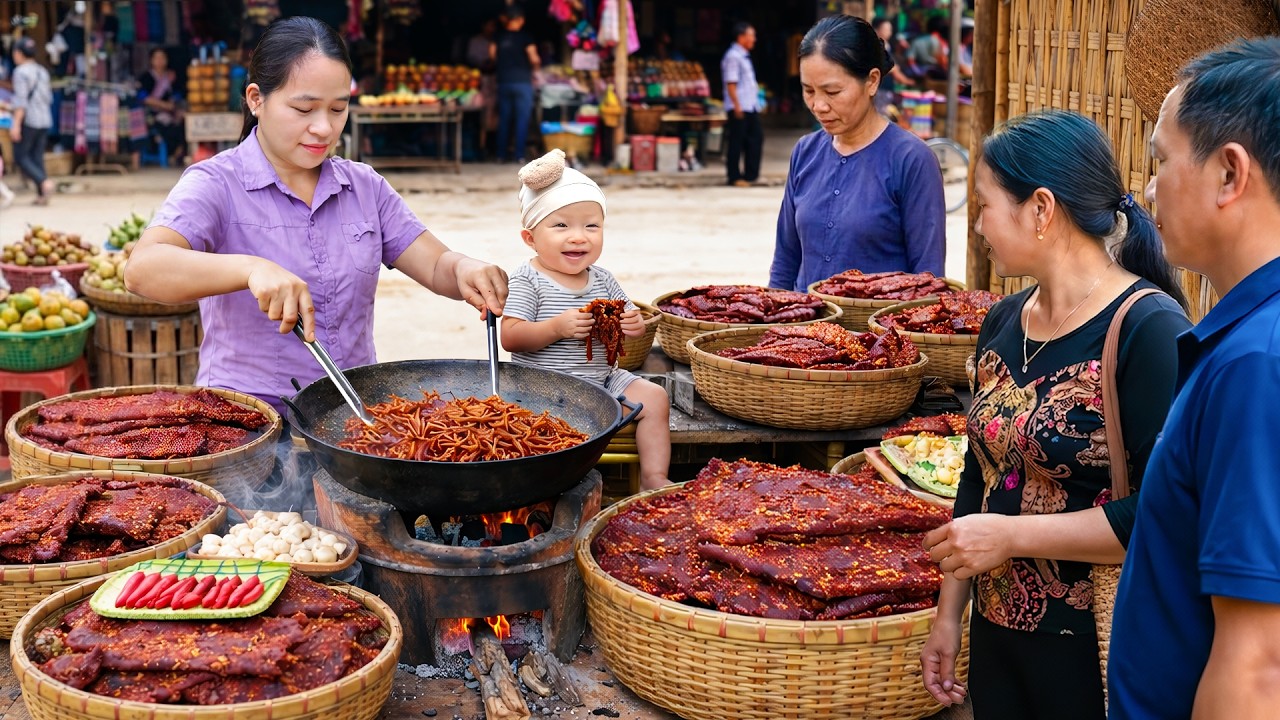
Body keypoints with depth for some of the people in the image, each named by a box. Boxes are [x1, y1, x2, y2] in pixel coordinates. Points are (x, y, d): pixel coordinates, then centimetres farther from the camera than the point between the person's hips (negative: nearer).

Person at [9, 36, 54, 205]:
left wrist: (16, 124, -19)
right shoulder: (42, 71, 12)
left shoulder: (21, 72, -10)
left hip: (27, 121, -7)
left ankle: (44, 182, -18)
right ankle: (41, 195, 3)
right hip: (44, 120, 7)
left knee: (20, 157, 0)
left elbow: (21, 100, -17)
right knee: (37, 157, 9)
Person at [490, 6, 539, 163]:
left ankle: (502, 154, 12)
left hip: (503, 81, 4)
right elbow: (534, 58, -11)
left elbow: (492, 54, 4)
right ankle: (520, 155, -3)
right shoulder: (525, 37, -7)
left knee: (504, 119, 10)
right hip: (522, 81, -3)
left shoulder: (499, 37, 3)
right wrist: (536, 66, 10)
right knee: (522, 119, 1)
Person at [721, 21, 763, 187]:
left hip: (750, 106, 10)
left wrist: (756, 99, 20)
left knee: (756, 138, 9)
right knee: (737, 142, -2)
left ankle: (750, 175, 16)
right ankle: (735, 177, 5)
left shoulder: (744, 56, 16)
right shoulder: (733, 56, -13)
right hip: (739, 108, -10)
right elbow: (731, 83, -18)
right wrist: (737, 106, -21)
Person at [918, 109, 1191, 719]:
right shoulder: (1004, 322, 5)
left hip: (1096, 648, -7)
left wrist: (1010, 536, -20)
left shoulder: (1148, 330, -18)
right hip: (996, 632, 7)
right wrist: (948, 613, 12)